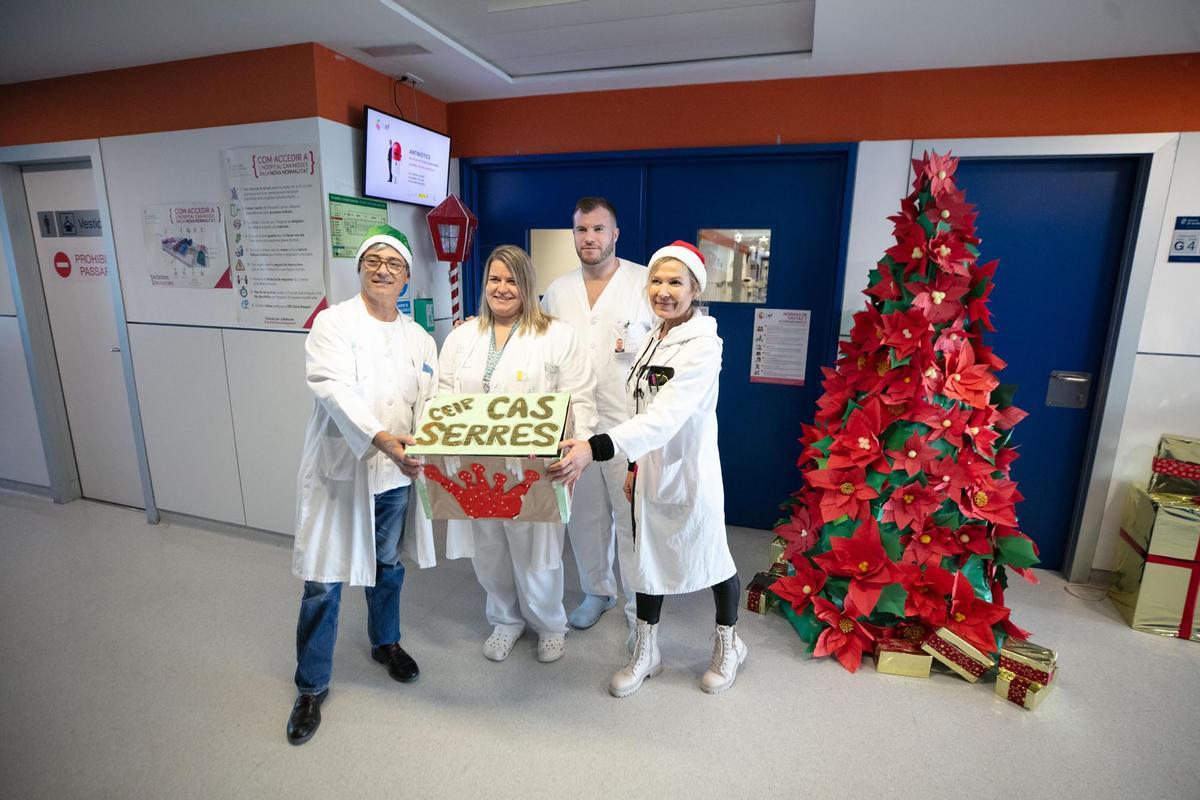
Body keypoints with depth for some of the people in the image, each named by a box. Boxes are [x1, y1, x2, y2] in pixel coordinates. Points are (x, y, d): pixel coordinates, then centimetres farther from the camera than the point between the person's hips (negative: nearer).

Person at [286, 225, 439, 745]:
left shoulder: (420, 339, 7)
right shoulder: (334, 323, -7)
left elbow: (428, 404, -1)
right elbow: (335, 389, -23)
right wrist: (380, 438, -39)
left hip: (394, 473, 4)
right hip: (339, 471, -4)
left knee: (389, 566, 21)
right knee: (323, 583, 5)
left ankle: (385, 643, 47)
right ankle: (312, 687, 26)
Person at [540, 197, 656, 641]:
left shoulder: (645, 282, -3)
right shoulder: (558, 290, 10)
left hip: (630, 422, -4)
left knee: (633, 520, 3)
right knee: (584, 514, 16)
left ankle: (640, 609, 23)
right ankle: (596, 589, 38)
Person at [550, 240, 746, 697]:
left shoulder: (703, 345, -21)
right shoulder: (653, 338, 4)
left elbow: (664, 416, -34)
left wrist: (595, 449, -44)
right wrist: (635, 464, 15)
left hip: (690, 473, -7)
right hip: (650, 469, 7)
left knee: (709, 557, 14)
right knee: (647, 558, 17)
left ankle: (728, 644, 42)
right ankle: (646, 652, 38)